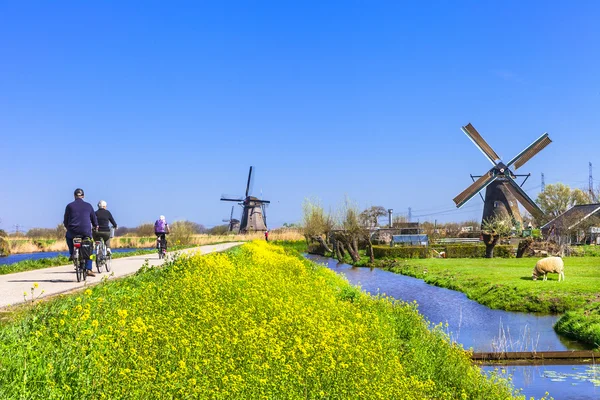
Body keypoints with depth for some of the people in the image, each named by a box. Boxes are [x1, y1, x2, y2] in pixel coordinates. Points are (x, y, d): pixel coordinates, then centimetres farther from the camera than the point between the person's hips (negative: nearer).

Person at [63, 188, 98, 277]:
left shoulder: (69, 206, 3)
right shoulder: (88, 205, 6)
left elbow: (66, 221, 9)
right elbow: (94, 218, 15)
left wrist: (68, 227, 31)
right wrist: (95, 226, 36)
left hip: (73, 231, 0)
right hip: (86, 232, 0)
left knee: (68, 236, 36)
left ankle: (72, 254, 24)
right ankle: (89, 269, 4)